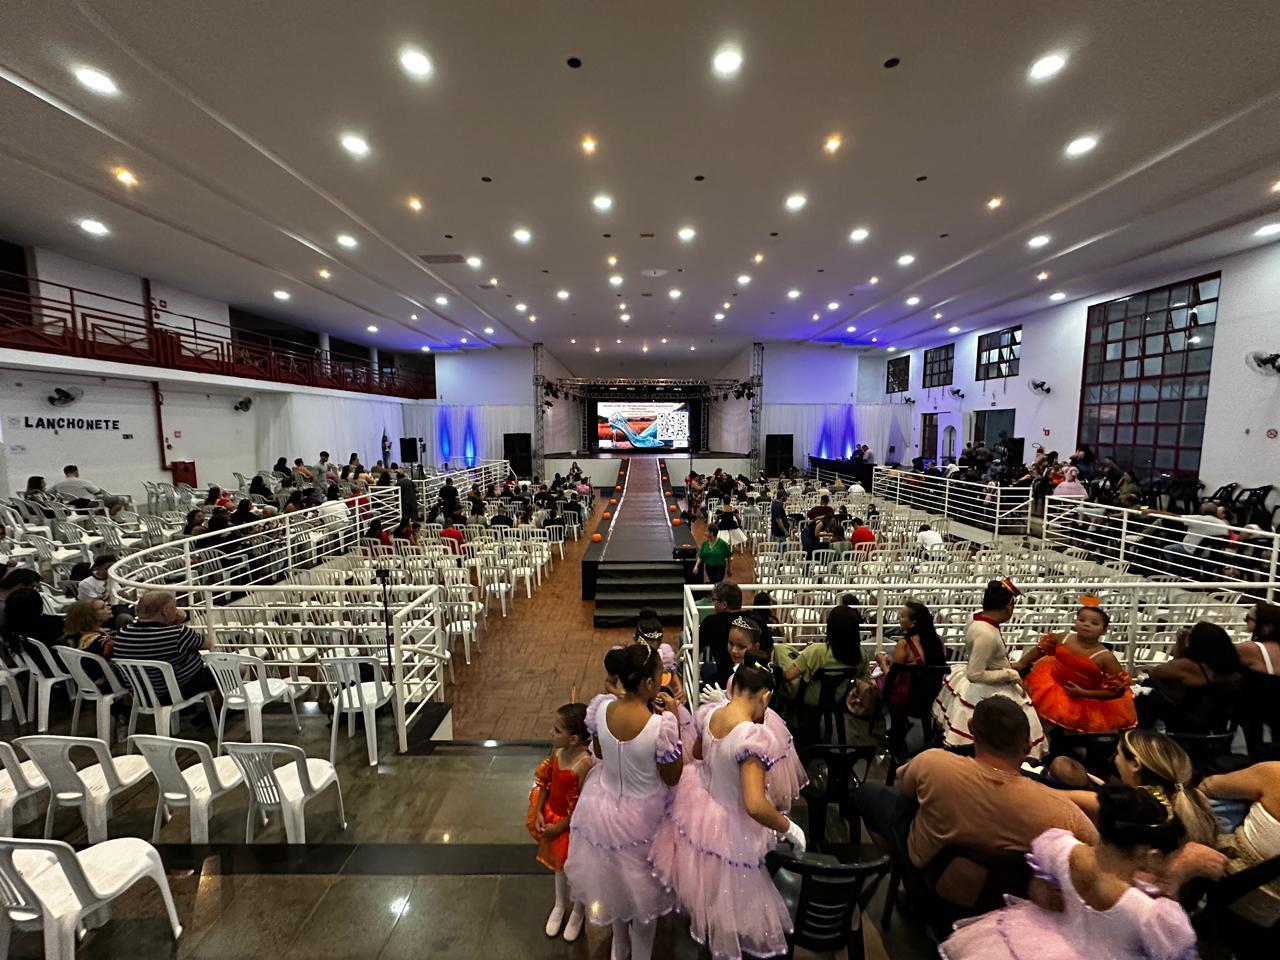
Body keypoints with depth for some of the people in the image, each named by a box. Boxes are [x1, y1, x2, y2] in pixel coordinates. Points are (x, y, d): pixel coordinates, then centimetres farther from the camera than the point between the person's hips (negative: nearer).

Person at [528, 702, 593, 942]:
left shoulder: (584, 764, -36)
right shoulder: (557, 751, -16)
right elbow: (545, 782, 0)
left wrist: (559, 828, -16)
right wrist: (539, 812, -5)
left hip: (574, 825, -6)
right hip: (553, 816, 6)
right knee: (559, 864, 29)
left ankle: (577, 912, 50)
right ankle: (559, 906, 56)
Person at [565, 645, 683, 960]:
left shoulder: (599, 706, -22)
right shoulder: (662, 723, -34)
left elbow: (600, 752, -2)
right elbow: (672, 777, -18)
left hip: (604, 806, 4)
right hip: (642, 815, -4)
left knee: (614, 878, 33)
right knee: (642, 887, 27)